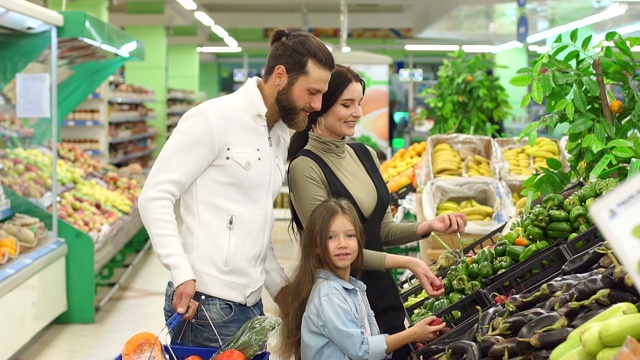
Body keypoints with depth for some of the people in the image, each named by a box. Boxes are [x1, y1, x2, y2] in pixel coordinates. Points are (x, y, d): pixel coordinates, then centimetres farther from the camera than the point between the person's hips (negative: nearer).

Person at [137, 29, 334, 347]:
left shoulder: (281, 136, 14)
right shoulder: (213, 118, -10)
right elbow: (154, 197, -13)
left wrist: (279, 284, 12)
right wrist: (183, 275, -21)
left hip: (251, 305, 8)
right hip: (205, 306, -8)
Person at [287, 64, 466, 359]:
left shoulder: (365, 155, 8)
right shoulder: (306, 167, -13)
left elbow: (383, 230, 12)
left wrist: (428, 226, -6)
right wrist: (406, 262, -17)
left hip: (383, 293, 7)